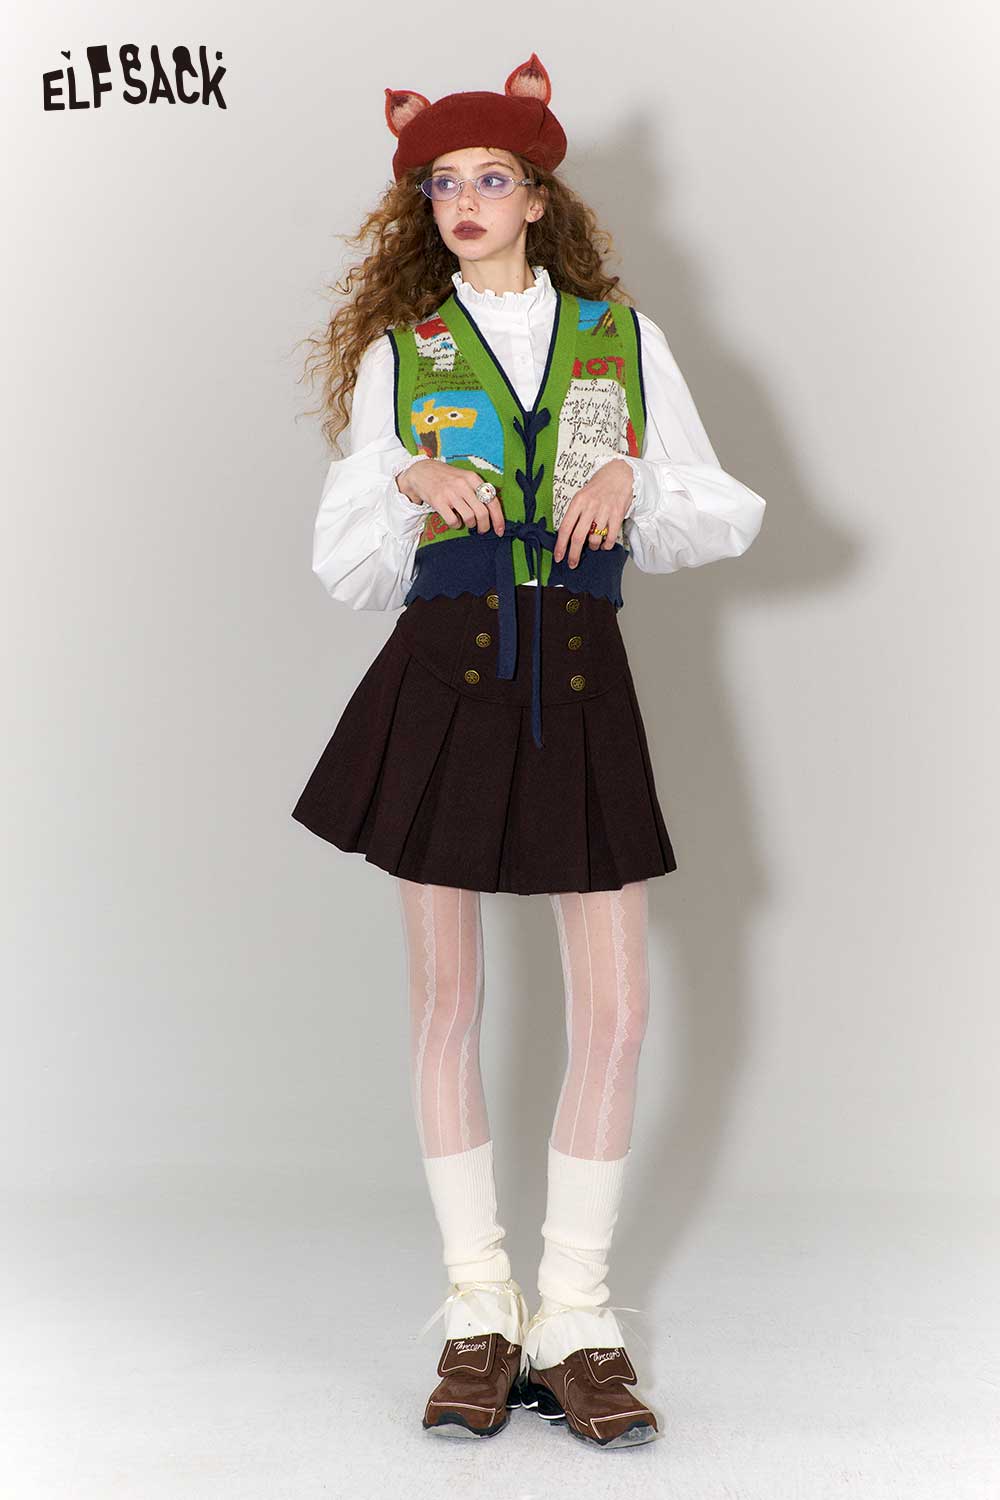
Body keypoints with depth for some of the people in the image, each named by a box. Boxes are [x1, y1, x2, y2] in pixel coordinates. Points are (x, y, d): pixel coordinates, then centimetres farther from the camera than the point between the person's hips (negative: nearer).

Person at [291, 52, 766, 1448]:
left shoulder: (622, 335, 10)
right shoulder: (394, 351, 8)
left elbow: (726, 517, 8)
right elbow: (341, 563, 5)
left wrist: (633, 483, -11)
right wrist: (416, 486, -13)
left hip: (580, 679, 1)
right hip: (442, 676, 0)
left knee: (616, 1009, -3)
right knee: (447, 1000, 3)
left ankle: (576, 1321, 11)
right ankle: (479, 1318, 16)